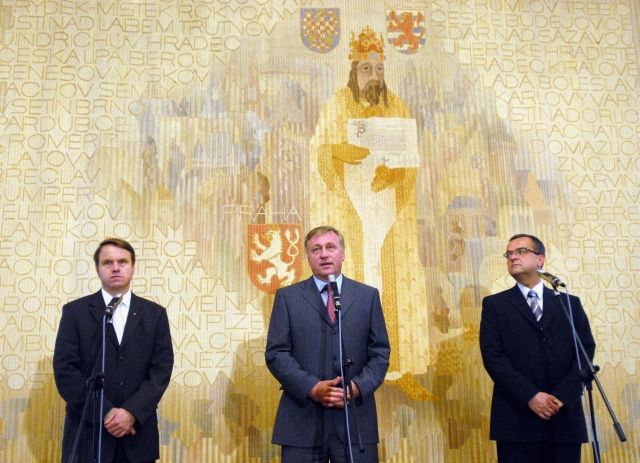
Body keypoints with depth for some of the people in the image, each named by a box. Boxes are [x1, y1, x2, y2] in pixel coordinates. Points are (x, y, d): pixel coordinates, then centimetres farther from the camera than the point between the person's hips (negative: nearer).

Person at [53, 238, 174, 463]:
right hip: (89, 431, -1)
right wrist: (105, 413, -12)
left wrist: (132, 412, -13)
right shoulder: (75, 311, 2)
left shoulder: (155, 314, 6)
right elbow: (65, 370, -5)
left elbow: (162, 369, 0)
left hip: (138, 432, 1)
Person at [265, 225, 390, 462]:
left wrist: (357, 387, -10)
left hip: (355, 417, 1)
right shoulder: (287, 297, 8)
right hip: (302, 418, 0)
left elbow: (380, 353, 7)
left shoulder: (368, 296, 11)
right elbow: (276, 353, 1)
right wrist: (311, 388, -12)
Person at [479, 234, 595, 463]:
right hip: (516, 417, -2)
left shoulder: (570, 303, 14)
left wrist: (562, 395, -9)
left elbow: (586, 350, 5)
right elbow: (492, 356, -3)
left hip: (565, 415, 2)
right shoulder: (494, 304, 8)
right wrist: (530, 396, -13)